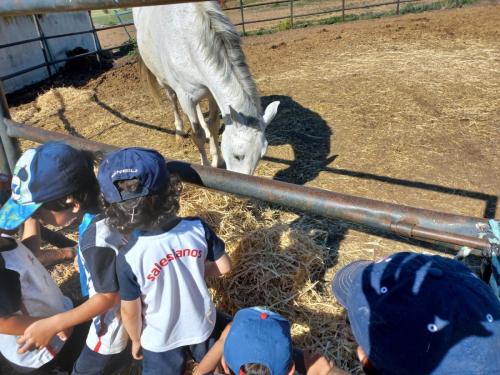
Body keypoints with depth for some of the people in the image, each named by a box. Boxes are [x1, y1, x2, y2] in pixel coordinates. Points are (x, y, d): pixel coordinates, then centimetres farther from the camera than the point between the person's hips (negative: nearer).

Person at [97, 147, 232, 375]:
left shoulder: (128, 259, -31)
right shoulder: (198, 228, -26)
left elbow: (130, 312, -16)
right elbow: (224, 267, -11)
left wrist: (136, 340, 4)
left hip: (161, 340, -1)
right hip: (203, 325, 2)